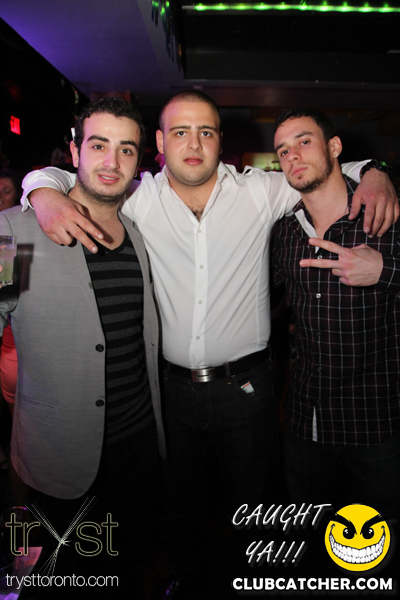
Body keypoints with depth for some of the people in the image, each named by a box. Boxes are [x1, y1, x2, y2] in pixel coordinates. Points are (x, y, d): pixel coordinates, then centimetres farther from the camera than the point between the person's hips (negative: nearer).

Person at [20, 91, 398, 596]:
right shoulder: (138, 198, -5)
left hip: (245, 386, 0)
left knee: (250, 502, 21)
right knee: (177, 496, 25)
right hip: (171, 385, 1)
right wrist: (47, 197, -18)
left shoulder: (260, 192, -6)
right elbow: (50, 174, 4)